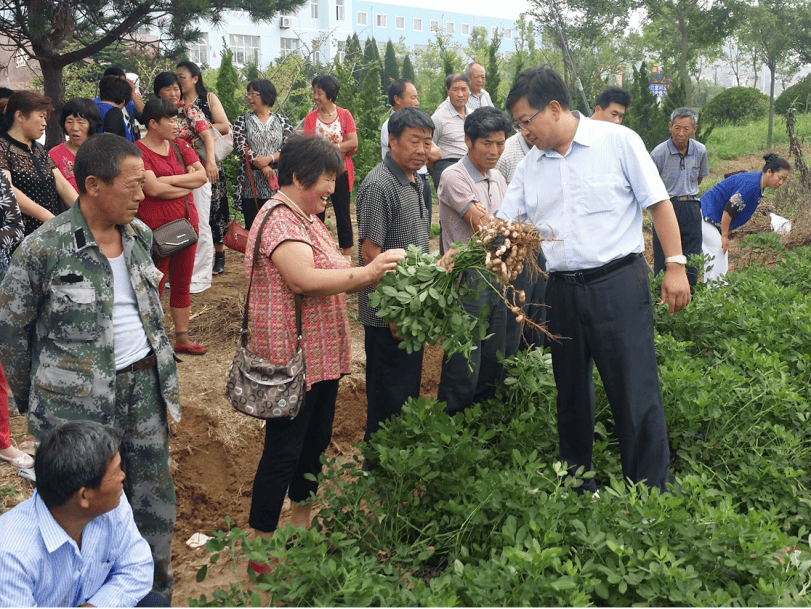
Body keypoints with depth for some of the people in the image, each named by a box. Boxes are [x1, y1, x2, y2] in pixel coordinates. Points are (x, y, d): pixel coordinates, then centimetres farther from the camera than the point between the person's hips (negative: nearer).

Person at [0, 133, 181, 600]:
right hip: (77, 400, -5)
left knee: (155, 496, 17)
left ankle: (157, 590, 38)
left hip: (144, 384, 6)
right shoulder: (44, 249, -16)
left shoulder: (140, 234, 2)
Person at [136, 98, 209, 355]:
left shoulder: (180, 145, 12)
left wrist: (171, 180, -9)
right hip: (157, 228, -6)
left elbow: (202, 175, 3)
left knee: (182, 283, 12)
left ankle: (182, 337, 22)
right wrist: (188, 183, -6)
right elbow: (153, 188, -19)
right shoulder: (138, 151, -8)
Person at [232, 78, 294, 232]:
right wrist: (263, 167, -13)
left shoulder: (282, 121, 8)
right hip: (251, 184, 1)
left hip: (277, 184, -1)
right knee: (251, 228, 3)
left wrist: (269, 159, -18)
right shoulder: (242, 120, 10)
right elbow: (241, 147, -3)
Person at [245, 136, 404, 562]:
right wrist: (367, 273, -29)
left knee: (316, 439, 19)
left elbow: (329, 277, 17)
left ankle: (302, 525, 37)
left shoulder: (307, 218, 16)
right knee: (283, 451, -2)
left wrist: (377, 275, 3)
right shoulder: (278, 220, -17)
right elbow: (305, 280, -31)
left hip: (322, 353, 10)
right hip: (291, 357, -10)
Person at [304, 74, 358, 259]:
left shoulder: (344, 115, 0)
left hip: (340, 172, -1)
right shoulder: (310, 118, 4)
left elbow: (353, 143, -8)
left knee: (342, 212, 4)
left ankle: (347, 253, 14)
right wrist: (340, 147, -16)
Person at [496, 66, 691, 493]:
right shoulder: (530, 165, 11)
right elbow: (503, 225, 12)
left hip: (619, 284, -5)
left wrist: (675, 265, -8)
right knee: (571, 392, 15)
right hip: (561, 290, 5)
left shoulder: (618, 141, -3)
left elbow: (658, 203, -2)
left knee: (636, 392, -4)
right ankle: (577, 484, 32)